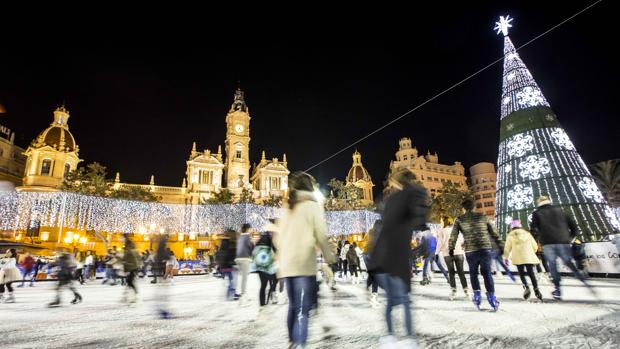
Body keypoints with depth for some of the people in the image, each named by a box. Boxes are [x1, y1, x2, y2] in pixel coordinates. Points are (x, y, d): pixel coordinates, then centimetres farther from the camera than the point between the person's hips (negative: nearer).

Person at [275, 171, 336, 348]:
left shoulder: (287, 208, 14)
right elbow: (321, 235, -8)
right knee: (302, 309, -6)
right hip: (304, 265, -6)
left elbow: (279, 238, 13)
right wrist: (329, 256, 3)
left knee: (293, 306, 18)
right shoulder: (313, 205, -2)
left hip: (287, 265, 6)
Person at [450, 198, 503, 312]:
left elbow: (453, 235, 3)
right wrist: (500, 246, 17)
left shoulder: (459, 219, 6)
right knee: (487, 273, 8)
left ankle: (477, 295, 11)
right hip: (486, 249, 1)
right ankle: (491, 297, 5)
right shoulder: (483, 217, 10)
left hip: (470, 251, -1)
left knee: (473, 273, 15)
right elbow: (494, 233, 11)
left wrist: (451, 249, 10)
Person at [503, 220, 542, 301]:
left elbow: (507, 248, 4)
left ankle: (526, 287, -16)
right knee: (531, 273, 6)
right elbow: (535, 246, 13)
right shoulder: (527, 233, 15)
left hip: (518, 258, -2)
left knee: (521, 274, 5)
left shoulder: (510, 235, 8)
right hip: (529, 257, 2)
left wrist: (506, 258, 15)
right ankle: (536, 289, -5)